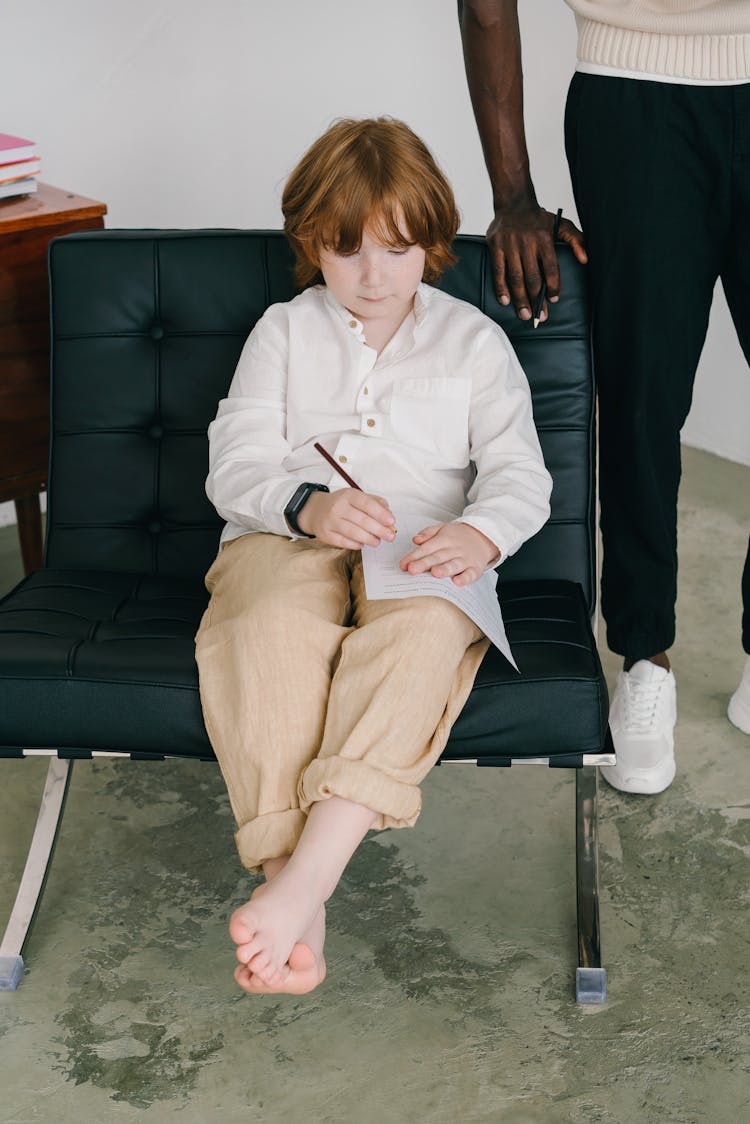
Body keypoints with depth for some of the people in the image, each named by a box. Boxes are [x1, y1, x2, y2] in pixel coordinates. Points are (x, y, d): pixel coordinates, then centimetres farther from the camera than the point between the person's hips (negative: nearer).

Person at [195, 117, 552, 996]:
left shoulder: (473, 341, 18)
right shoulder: (283, 332, 18)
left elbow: (521, 474, 8)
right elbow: (234, 466, 6)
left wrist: (481, 534, -17)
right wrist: (309, 505, -18)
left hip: (426, 551, 0)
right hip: (284, 537, 0)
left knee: (422, 633, -38)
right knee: (274, 630, -38)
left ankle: (307, 875, -50)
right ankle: (291, 893, -44)